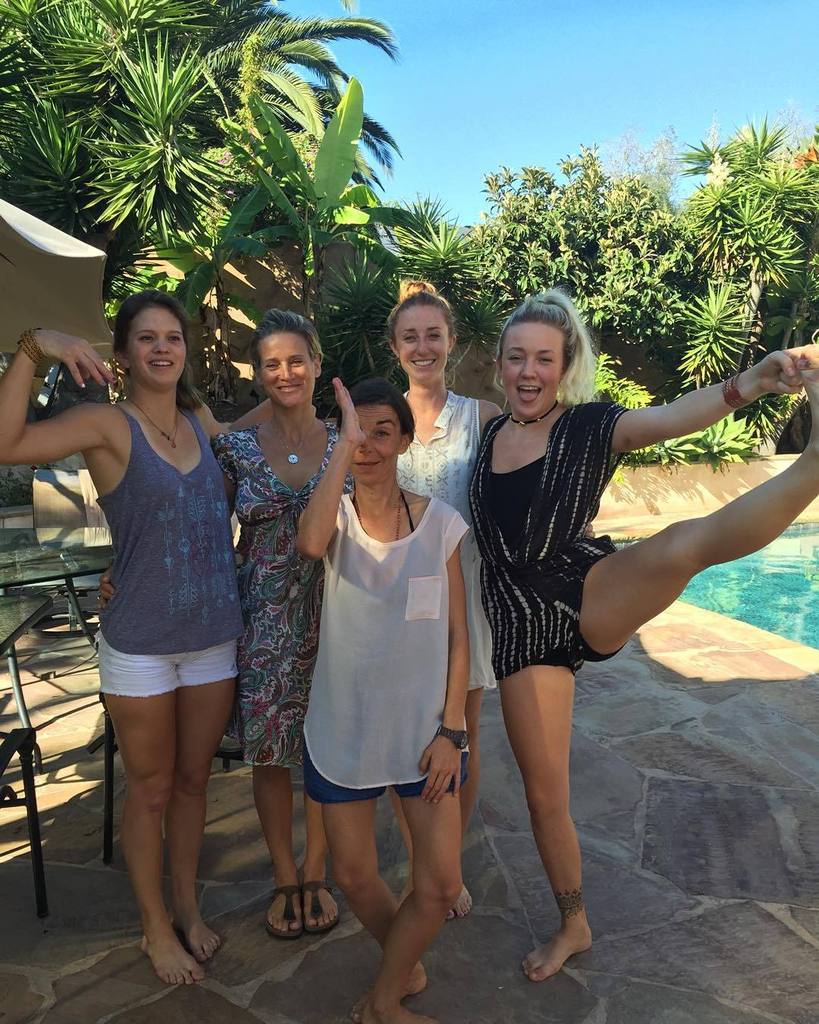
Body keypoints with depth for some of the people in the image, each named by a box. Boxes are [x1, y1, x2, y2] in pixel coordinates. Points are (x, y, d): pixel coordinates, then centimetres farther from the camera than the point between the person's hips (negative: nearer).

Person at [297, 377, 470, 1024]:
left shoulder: (439, 522, -5)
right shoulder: (336, 514, -7)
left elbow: (458, 638, -2)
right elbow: (309, 543, -35)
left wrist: (451, 730, -7)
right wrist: (343, 443, -31)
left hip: (424, 724, 1)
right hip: (344, 724, 0)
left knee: (441, 885, 3)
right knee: (354, 877, 13)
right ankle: (406, 969, 44)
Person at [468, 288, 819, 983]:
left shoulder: (589, 426, -4)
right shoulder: (489, 431, 8)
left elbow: (671, 417, -24)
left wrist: (747, 384, -41)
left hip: (588, 595, -3)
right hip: (522, 628, 3)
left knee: (685, 544, -35)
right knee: (544, 794, 11)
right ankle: (574, 925, 33)